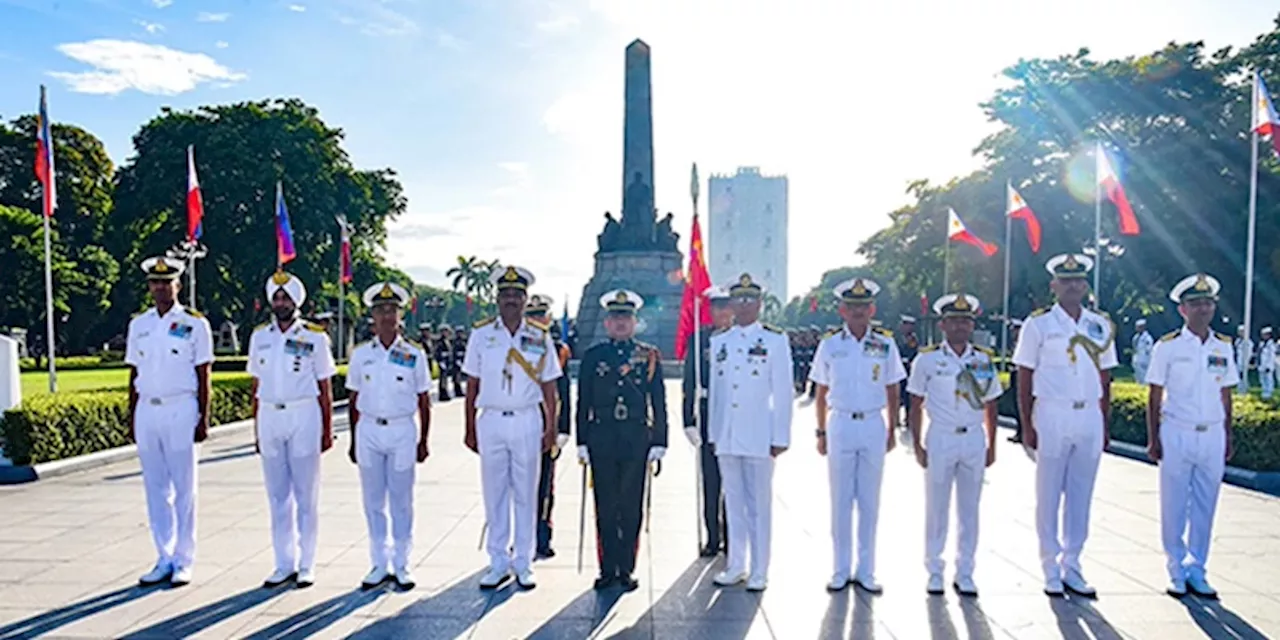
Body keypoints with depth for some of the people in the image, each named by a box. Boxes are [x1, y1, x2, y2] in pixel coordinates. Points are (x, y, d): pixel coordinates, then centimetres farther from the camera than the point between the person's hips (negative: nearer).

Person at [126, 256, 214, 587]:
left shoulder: (194, 323, -2)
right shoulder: (138, 325, 11)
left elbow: (203, 376, -3)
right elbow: (134, 375, 14)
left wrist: (203, 420, -7)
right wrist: (131, 419, 11)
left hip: (181, 410, -4)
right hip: (147, 410, 5)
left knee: (184, 489, 1)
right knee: (155, 489, 9)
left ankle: (183, 561, 10)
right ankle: (164, 559, 18)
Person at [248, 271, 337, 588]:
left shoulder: (315, 337, -1)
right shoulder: (259, 337, 9)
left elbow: (325, 387, 1)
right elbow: (256, 386, 12)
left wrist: (327, 430, -2)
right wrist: (256, 429, 10)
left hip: (304, 416, -3)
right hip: (269, 417, 4)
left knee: (306, 494, 1)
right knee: (277, 495, 7)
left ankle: (306, 564, 9)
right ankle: (285, 564, 15)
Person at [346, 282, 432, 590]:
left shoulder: (414, 354, 1)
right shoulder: (360, 354, 5)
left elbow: (424, 402, 4)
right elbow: (353, 400, 10)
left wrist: (423, 441, 2)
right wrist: (353, 440, 9)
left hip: (402, 431, -2)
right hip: (369, 431, 2)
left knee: (401, 502, 4)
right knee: (373, 501, 7)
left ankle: (401, 566, 15)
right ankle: (379, 565, 19)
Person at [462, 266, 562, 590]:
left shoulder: (540, 338, 3)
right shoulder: (481, 334, 3)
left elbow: (549, 386, 6)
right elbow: (472, 384, 6)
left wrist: (551, 428, 1)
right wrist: (470, 428, 4)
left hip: (527, 421, 0)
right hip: (491, 421, 0)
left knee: (525, 493, 6)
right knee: (494, 493, 6)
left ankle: (523, 563, 16)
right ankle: (498, 563, 16)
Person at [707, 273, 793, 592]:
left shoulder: (775, 340, -1)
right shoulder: (718, 342, 11)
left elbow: (782, 392, -3)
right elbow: (714, 389, 14)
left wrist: (781, 437, -6)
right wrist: (712, 432, 12)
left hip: (758, 436, -4)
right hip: (726, 437, 4)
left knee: (759, 505, 3)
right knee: (733, 504, 12)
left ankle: (759, 572, 14)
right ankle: (735, 567, 23)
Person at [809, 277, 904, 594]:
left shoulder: (886, 344, 2)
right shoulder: (830, 345, 2)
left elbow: (892, 391, 9)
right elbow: (821, 393, 8)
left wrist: (892, 430, 8)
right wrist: (821, 432, 7)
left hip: (873, 426, 1)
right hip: (840, 425, 0)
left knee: (870, 501, 7)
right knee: (841, 501, 5)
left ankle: (866, 571, 17)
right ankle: (840, 571, 15)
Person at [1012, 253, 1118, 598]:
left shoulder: (1101, 325, 10)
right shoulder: (1038, 324, -2)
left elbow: (1105, 381, 13)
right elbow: (1024, 379, -3)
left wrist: (1105, 426, 10)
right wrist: (1027, 426, -7)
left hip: (1089, 417, 4)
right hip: (1052, 416, -4)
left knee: (1081, 496, 9)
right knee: (1049, 496, 3)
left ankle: (1071, 566, 19)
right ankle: (1051, 570, 13)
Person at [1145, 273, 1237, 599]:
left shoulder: (1223, 347, 8)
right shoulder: (1168, 346, -3)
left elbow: (1225, 394, 13)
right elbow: (1155, 395, -1)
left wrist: (1228, 437, 11)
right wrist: (1153, 438, -4)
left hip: (1212, 435, 3)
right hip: (1177, 434, -3)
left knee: (1205, 507, 8)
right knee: (1174, 506, 3)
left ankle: (1196, 570, 19)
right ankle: (1177, 570, 14)